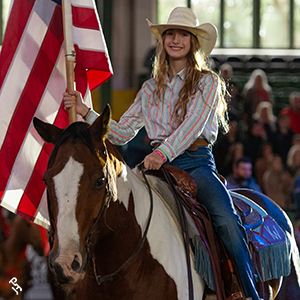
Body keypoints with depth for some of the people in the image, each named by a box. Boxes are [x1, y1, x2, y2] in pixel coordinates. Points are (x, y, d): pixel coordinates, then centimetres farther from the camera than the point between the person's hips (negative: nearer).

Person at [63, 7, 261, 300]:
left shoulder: (207, 82, 6)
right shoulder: (151, 89, 18)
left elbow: (194, 123, -11)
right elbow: (122, 133, 18)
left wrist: (164, 152, -27)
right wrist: (85, 111, 7)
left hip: (197, 162, -3)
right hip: (159, 163, 3)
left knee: (227, 220, -29)